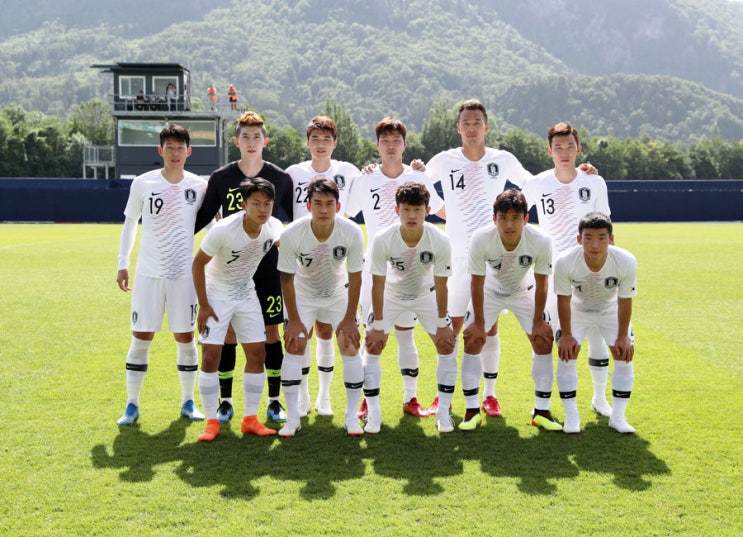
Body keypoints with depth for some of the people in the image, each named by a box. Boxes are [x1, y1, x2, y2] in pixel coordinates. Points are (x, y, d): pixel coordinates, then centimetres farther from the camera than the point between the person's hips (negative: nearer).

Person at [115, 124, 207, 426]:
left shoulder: (199, 186, -1)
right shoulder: (143, 183, -2)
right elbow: (129, 223, 8)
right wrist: (122, 264, 5)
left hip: (184, 273, 1)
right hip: (148, 273, 0)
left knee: (185, 338, 5)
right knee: (141, 338, 1)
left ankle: (188, 402, 18)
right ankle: (132, 405, 11)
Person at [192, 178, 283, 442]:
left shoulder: (274, 228, -14)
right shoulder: (223, 230, -28)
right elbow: (198, 263, -17)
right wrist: (203, 305, -17)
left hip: (247, 295, 4)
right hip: (216, 295, -4)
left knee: (257, 353, 0)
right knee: (211, 355, -9)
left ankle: (250, 419, 11)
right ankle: (212, 422, 2)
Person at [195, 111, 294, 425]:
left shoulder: (280, 178, 0)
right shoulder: (220, 178, 0)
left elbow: (297, 220, 9)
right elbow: (203, 216, 10)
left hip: (269, 269, 0)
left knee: (271, 332, 4)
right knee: (227, 334, 3)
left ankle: (274, 401, 15)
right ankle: (225, 402, 15)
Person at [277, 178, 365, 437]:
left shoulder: (352, 232, -27)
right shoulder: (291, 234, -30)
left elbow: (355, 277, -16)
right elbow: (286, 279, -18)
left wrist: (350, 319, -13)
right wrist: (294, 320, -14)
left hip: (339, 294, 1)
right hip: (303, 295, -1)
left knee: (350, 347, -7)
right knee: (293, 347, -9)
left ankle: (352, 416, 6)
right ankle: (292, 418, 1)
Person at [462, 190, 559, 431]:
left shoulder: (541, 241, -34)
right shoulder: (481, 239, -35)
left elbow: (541, 282, -18)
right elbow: (477, 282, -20)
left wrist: (538, 321, -11)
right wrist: (479, 322, -14)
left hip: (524, 292, 1)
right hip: (490, 291, 0)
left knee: (544, 344, -5)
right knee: (472, 343, -8)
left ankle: (541, 411, 9)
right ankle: (472, 410, 5)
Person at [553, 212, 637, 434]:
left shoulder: (626, 262, -35)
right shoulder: (565, 262, -37)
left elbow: (624, 302, -20)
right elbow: (563, 300, -21)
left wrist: (623, 336, -13)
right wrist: (566, 335, -15)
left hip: (611, 309, 1)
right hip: (577, 309, -1)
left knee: (624, 355, -6)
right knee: (566, 355, -11)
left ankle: (618, 415, 7)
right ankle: (571, 415, 1)